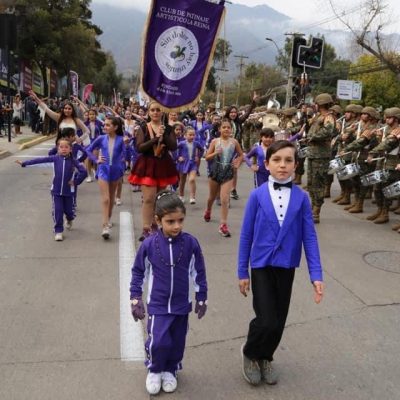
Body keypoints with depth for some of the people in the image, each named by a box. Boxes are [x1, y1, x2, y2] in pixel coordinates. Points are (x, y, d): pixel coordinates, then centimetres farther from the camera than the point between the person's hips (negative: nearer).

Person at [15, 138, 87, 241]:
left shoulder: (73, 161, -8)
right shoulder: (55, 158, -5)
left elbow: (83, 172, -13)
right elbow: (40, 160, -6)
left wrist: (76, 181, -12)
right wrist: (24, 163, -6)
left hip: (68, 191, 0)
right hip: (56, 190, 0)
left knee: (68, 210, 11)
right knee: (57, 211, -3)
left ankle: (69, 220, 46)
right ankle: (58, 231, 11)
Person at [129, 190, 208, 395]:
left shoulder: (191, 243, -12)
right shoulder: (149, 244, -14)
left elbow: (199, 272, 0)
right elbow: (138, 271, 0)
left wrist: (201, 298, 6)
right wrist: (135, 298, 1)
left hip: (182, 305, 2)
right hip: (158, 305, -1)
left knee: (177, 342, 13)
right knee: (158, 342, -10)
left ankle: (170, 370, 40)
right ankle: (154, 370, 21)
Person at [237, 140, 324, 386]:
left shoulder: (302, 198, -5)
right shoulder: (257, 195, -9)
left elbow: (309, 237, -4)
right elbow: (246, 235, -3)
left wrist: (316, 275, -9)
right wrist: (243, 272, -1)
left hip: (286, 266, 2)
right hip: (261, 265, -2)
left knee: (279, 321, 12)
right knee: (267, 321, -9)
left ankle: (265, 358, 39)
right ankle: (250, 353, 21)